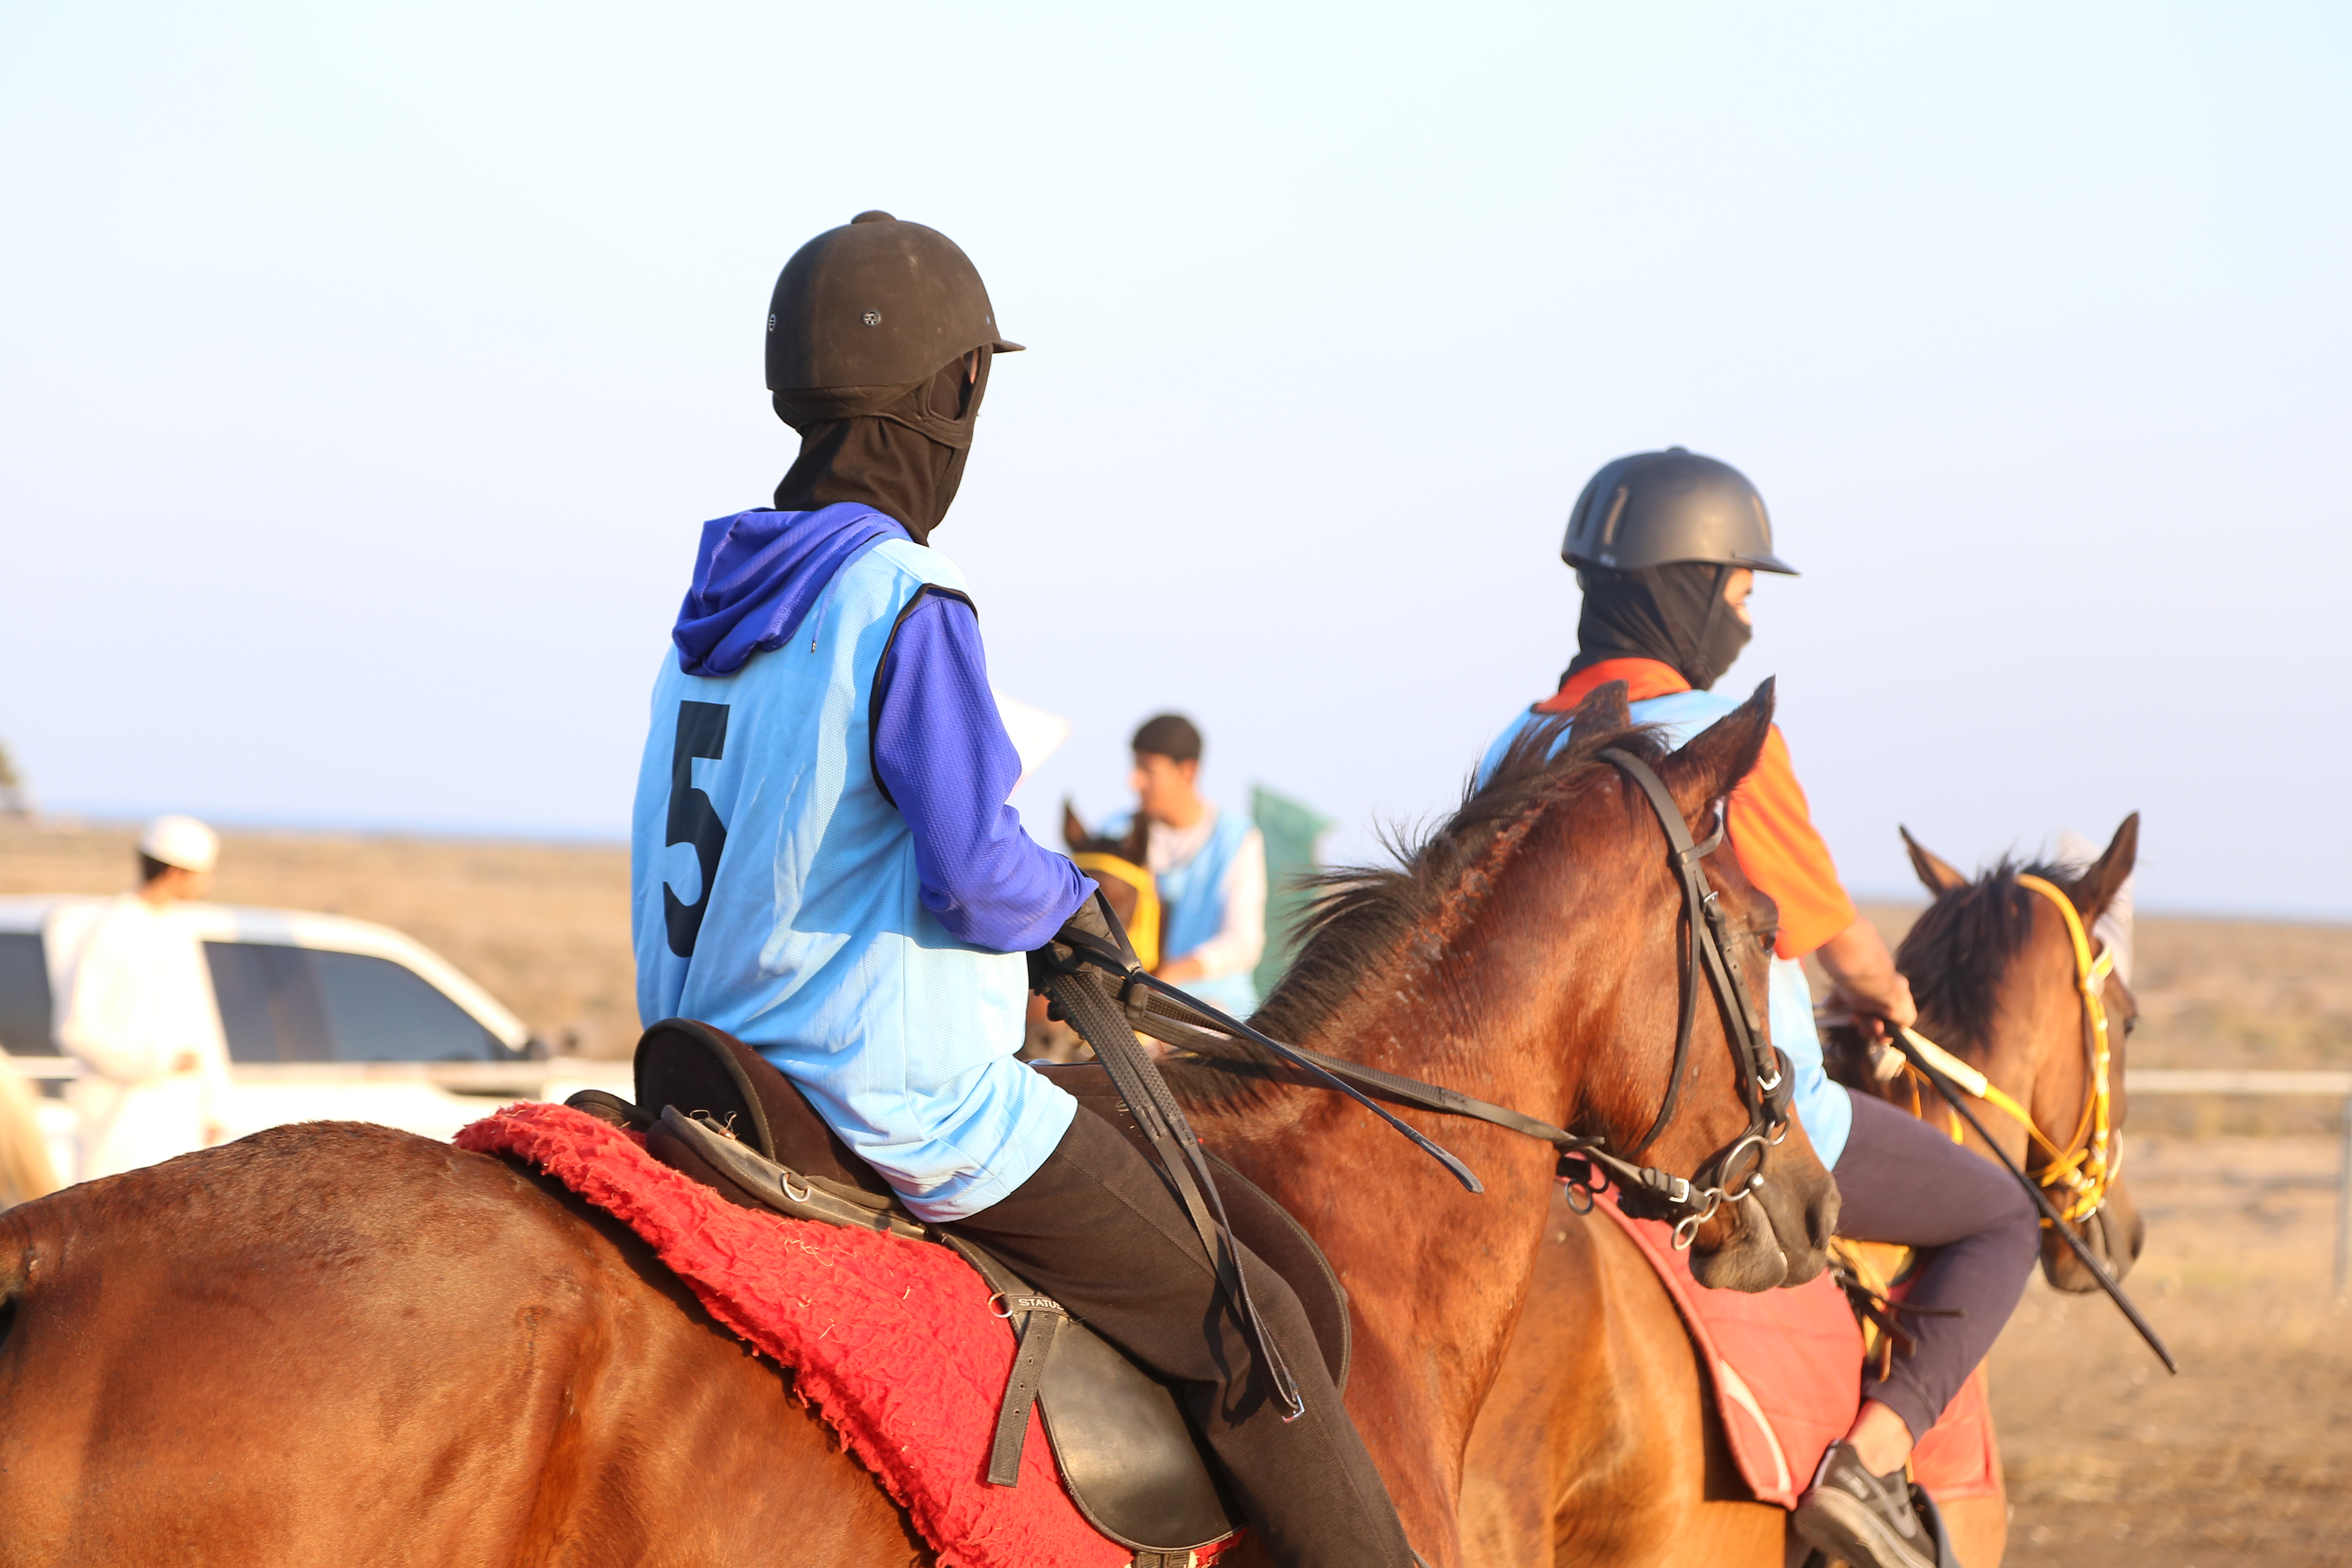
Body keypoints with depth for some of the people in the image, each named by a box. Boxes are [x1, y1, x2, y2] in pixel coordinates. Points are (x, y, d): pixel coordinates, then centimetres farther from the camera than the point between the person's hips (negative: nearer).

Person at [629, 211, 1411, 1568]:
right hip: (908, 1103, -9)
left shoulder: (713, 603, 8)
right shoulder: (910, 603, -18)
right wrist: (1071, 897, 0)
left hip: (716, 1080, 9)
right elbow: (977, 875, -22)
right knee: (1249, 1328, 1)